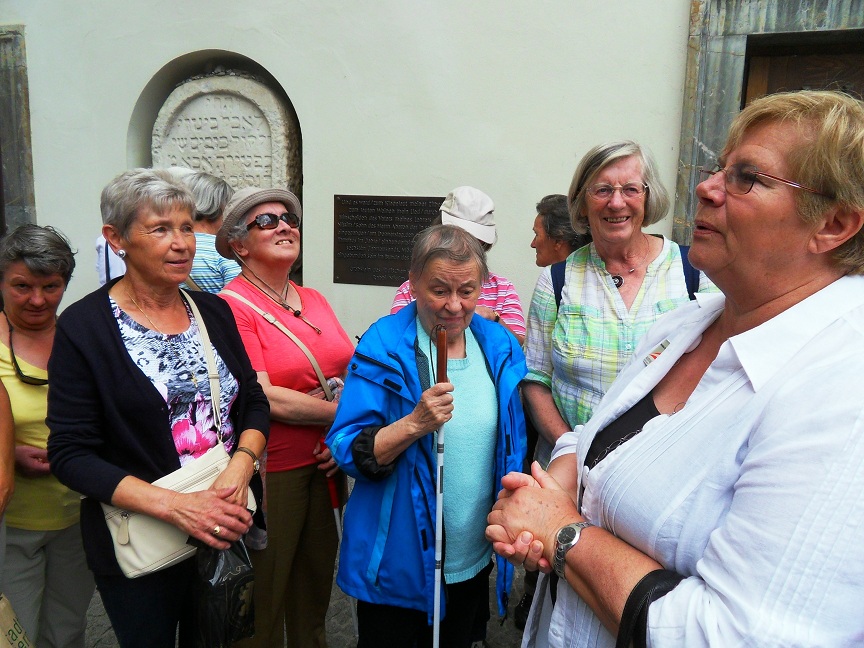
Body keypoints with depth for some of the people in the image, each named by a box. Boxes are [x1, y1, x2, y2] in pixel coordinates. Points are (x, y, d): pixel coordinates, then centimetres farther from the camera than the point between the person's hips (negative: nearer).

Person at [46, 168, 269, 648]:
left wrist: (240, 466, -14)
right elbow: (70, 453, -13)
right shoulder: (84, 327, -11)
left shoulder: (213, 311, 2)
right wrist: (172, 505, -23)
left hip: (227, 531, 4)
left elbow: (254, 404, 6)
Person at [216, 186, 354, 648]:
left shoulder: (314, 300, 8)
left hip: (322, 467, 6)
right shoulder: (231, 306, -13)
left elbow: (351, 374, 9)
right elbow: (263, 399, -21)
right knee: (264, 602, 13)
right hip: (268, 472, -6)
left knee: (314, 591, 23)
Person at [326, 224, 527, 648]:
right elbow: (349, 452, -18)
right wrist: (415, 424, -33)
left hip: (473, 561, 4)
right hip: (397, 563, -4)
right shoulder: (384, 348, -16)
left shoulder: (500, 347, -2)